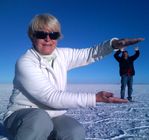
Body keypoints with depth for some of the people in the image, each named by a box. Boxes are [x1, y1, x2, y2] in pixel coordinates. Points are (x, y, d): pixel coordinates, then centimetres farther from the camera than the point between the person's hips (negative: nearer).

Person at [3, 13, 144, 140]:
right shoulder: (25, 63, -19)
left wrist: (113, 44, -17)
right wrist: (95, 98, -31)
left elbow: (89, 54, 3)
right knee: (40, 118, -38)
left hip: (53, 116, 4)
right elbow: (51, 97, -27)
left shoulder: (62, 55, 0)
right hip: (21, 116, -4)